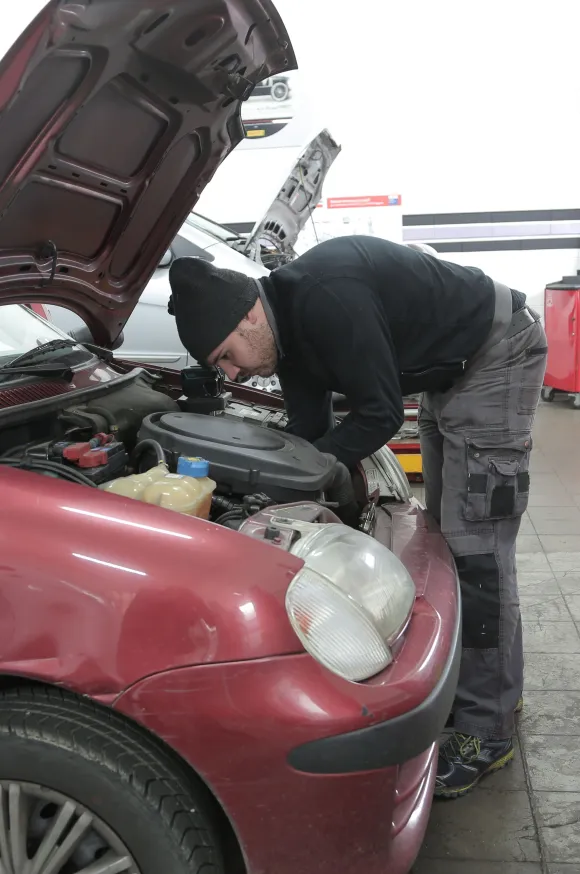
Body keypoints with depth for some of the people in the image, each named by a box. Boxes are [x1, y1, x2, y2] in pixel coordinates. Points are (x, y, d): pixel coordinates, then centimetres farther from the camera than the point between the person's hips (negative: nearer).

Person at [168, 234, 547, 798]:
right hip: (448, 373, 10)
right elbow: (308, 432, 4)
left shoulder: (327, 298, -32)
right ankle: (496, 682, 32)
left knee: (473, 543, -11)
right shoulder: (287, 328, -2)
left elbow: (380, 415, -27)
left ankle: (486, 734, 2)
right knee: (446, 530, 15)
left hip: (498, 354, -10)